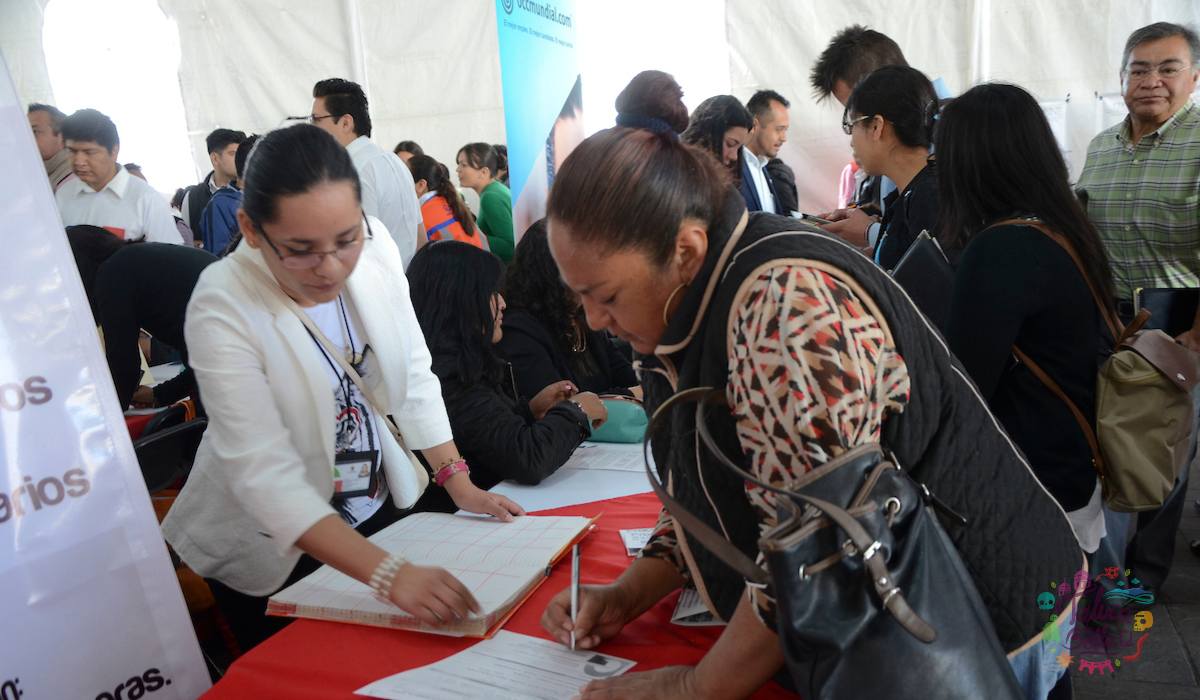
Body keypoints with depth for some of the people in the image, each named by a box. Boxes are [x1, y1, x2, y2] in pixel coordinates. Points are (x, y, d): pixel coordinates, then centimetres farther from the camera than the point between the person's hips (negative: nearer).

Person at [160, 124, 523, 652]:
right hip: (272, 548, -4)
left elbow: (414, 374, -5)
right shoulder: (222, 308, -28)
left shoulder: (374, 245, -16)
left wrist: (458, 483, -10)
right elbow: (266, 478, -32)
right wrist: (389, 574, -41)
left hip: (379, 506, 5)